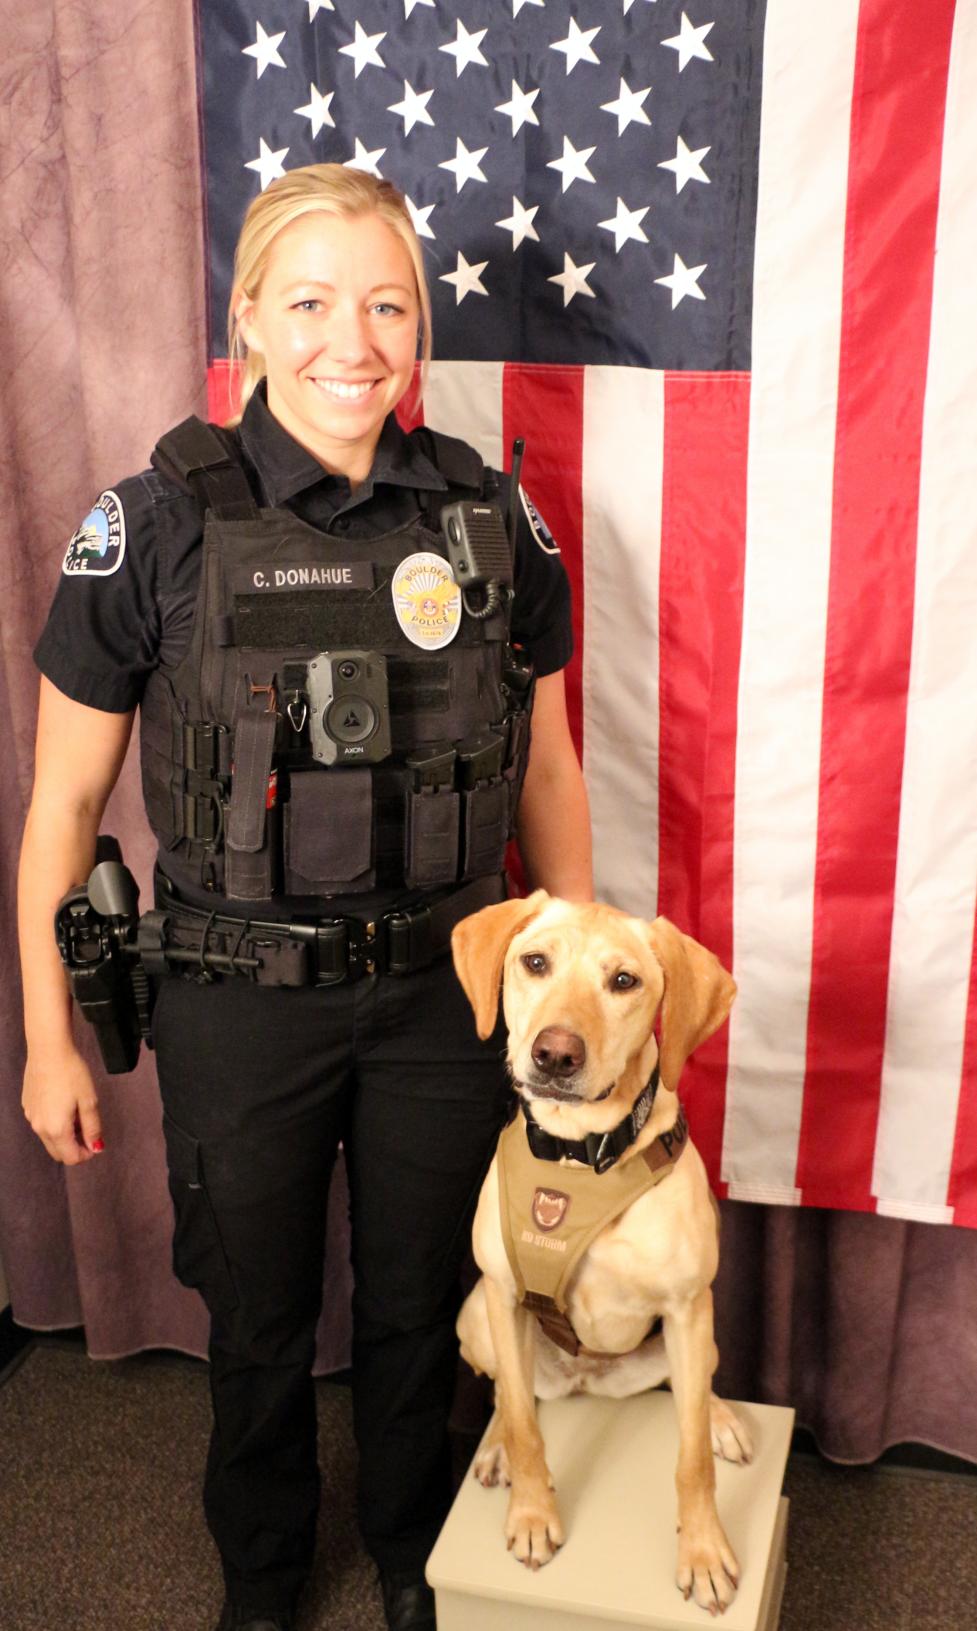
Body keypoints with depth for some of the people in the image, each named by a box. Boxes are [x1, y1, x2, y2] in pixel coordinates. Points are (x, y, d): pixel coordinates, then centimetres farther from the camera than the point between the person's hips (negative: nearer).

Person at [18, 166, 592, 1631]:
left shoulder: (488, 513, -4)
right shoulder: (158, 520, -11)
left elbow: (546, 763, 6)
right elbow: (65, 798, -5)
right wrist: (48, 1037, -2)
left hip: (447, 989, 2)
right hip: (240, 1001, -1)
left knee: (420, 1306, 20)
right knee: (259, 1318, 19)